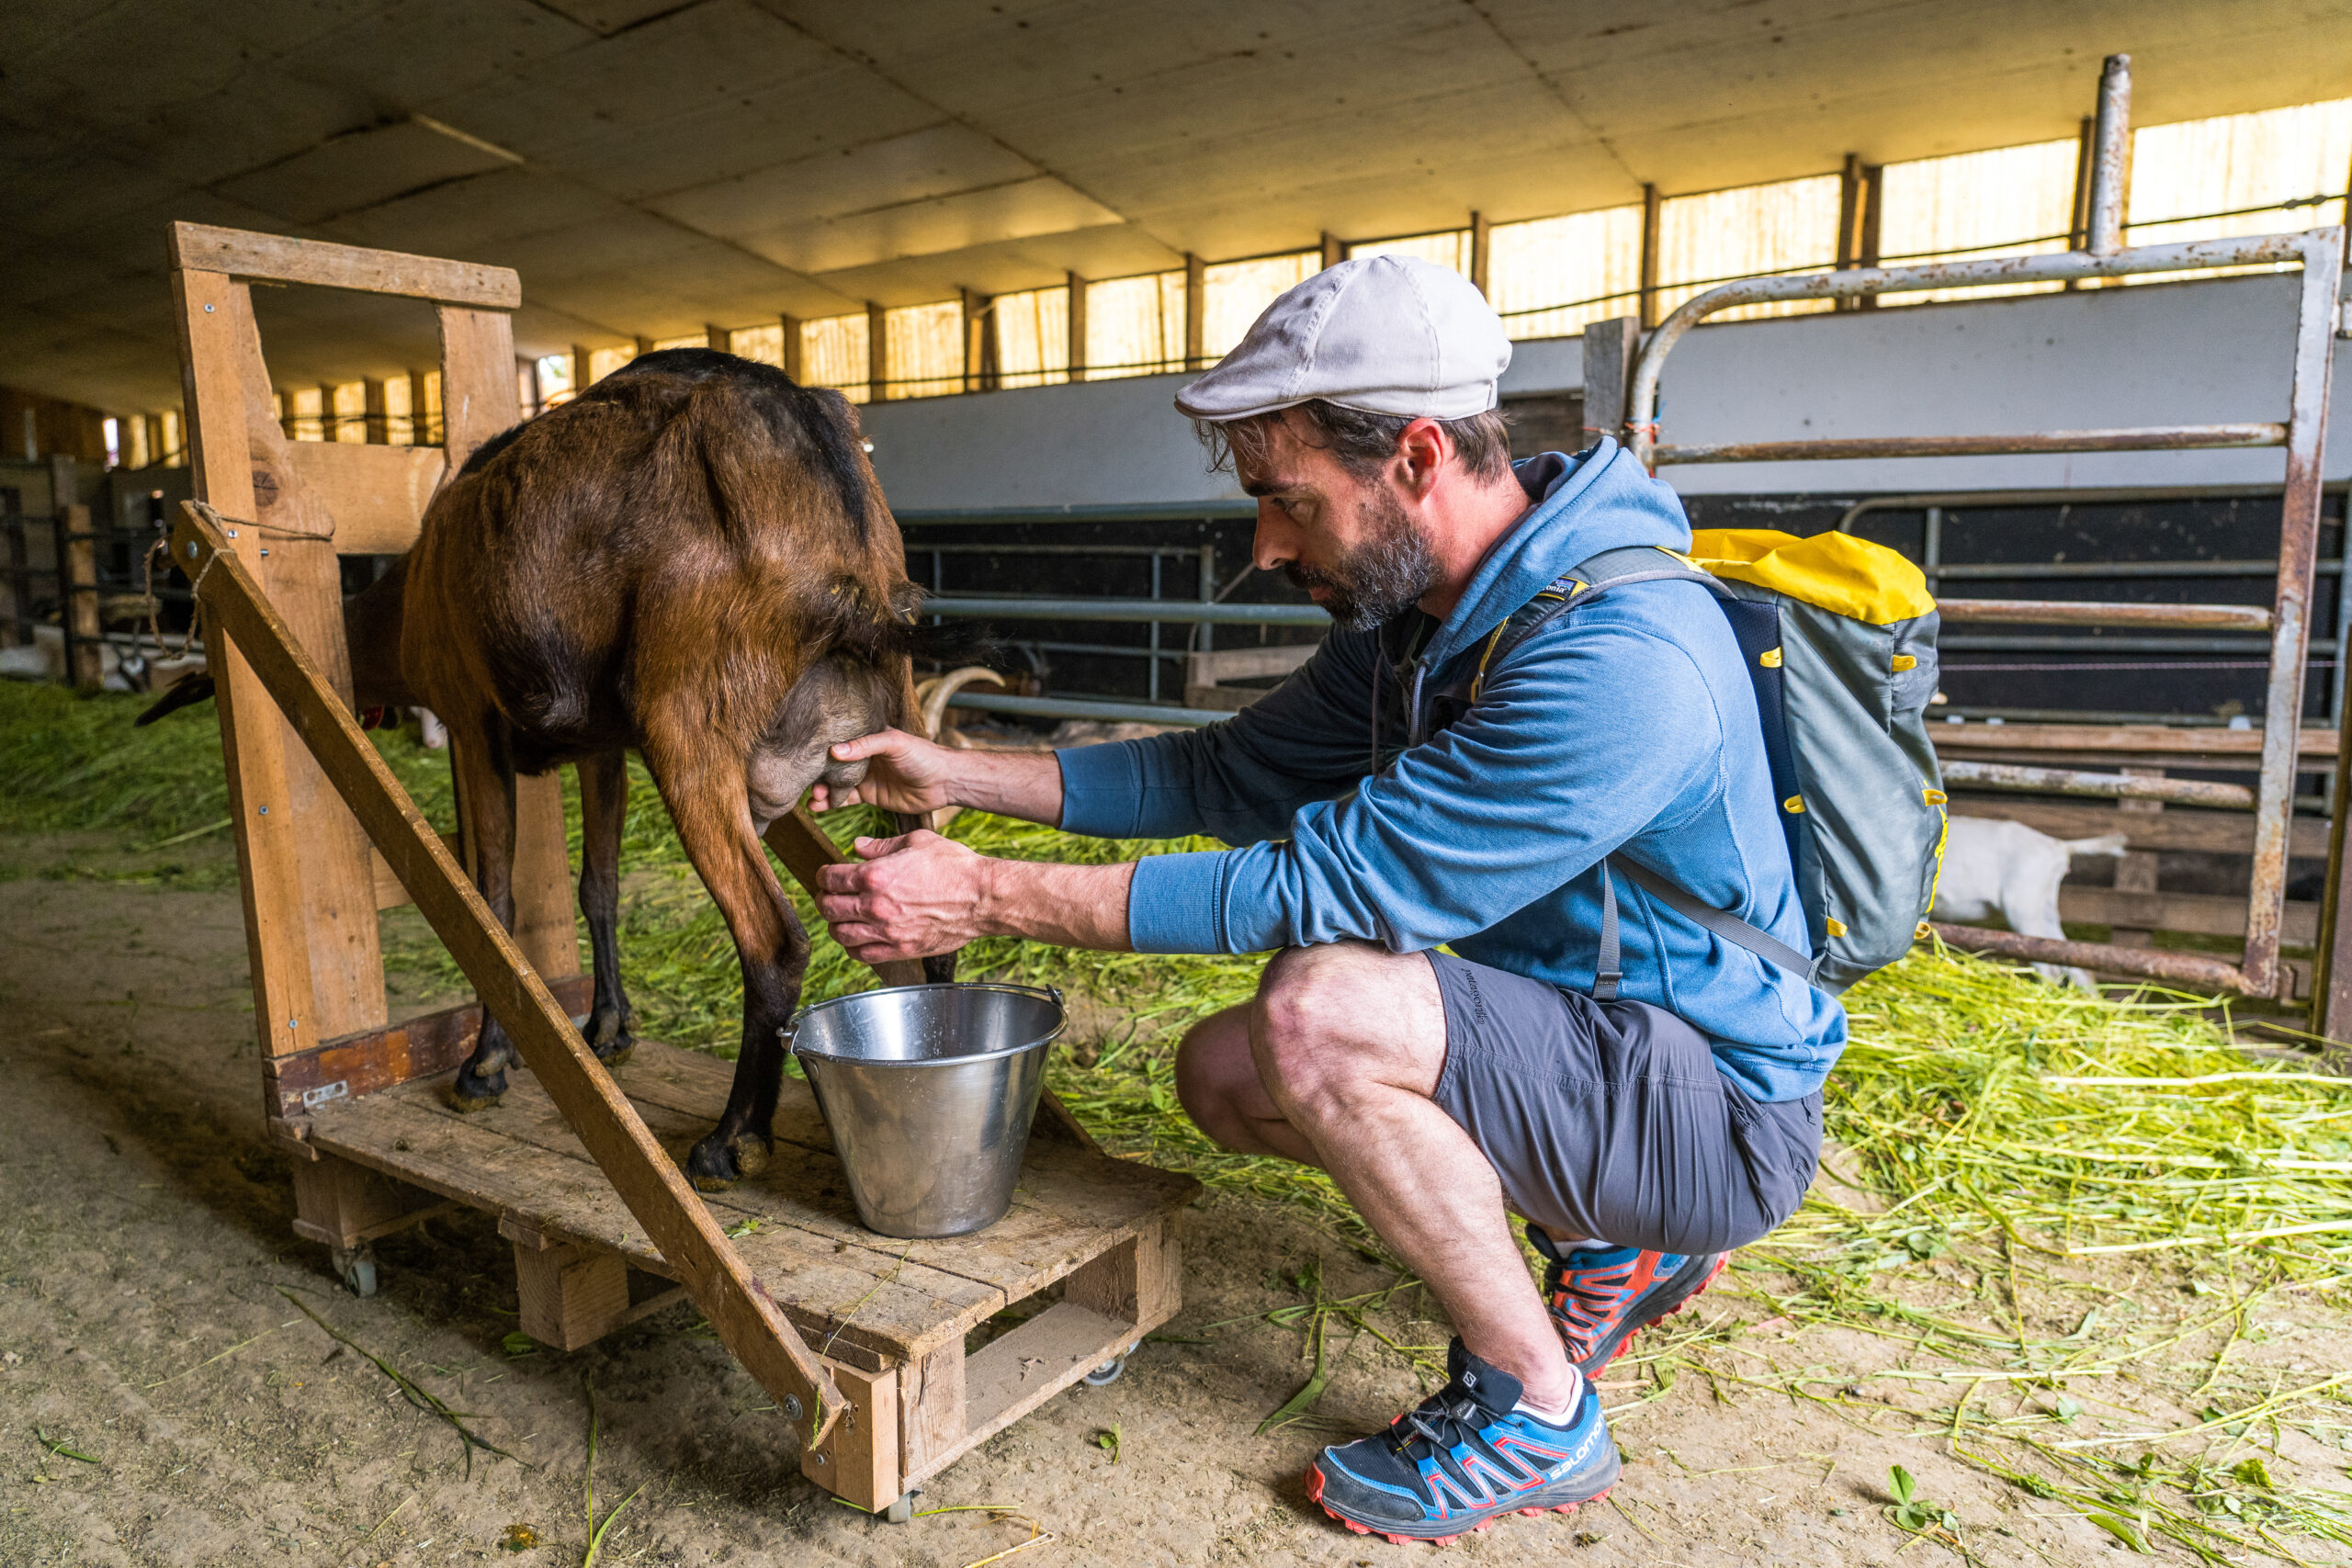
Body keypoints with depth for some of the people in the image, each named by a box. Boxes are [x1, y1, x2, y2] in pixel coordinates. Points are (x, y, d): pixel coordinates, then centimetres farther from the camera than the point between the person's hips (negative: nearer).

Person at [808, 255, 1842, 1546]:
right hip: (1581, 1044, 9)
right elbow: (1230, 772, 6)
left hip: (1717, 1109, -9)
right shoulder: (1419, 615, -1)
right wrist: (957, 777, 0)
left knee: (1319, 1009, -30)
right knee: (1219, 1074, 7)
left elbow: (1327, 884, -30)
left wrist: (989, 896, -25)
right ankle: (1611, 1245, 15)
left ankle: (1533, 1414, -7)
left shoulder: (1619, 660, -30)